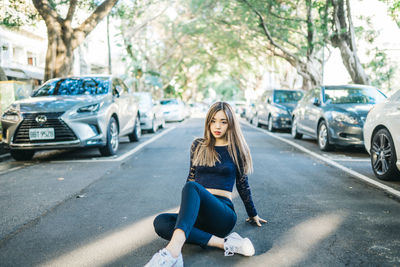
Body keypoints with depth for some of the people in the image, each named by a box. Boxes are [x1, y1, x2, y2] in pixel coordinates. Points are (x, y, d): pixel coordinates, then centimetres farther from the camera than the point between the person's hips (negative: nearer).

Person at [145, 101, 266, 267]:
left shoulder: (236, 149, 7)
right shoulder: (198, 146, 16)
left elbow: (242, 184, 15)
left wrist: (253, 215, 21)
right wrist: (184, 209, 23)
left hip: (223, 213, -4)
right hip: (196, 215, 4)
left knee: (192, 187, -35)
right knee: (160, 222, -27)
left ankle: (172, 252, -56)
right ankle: (223, 243, -33)